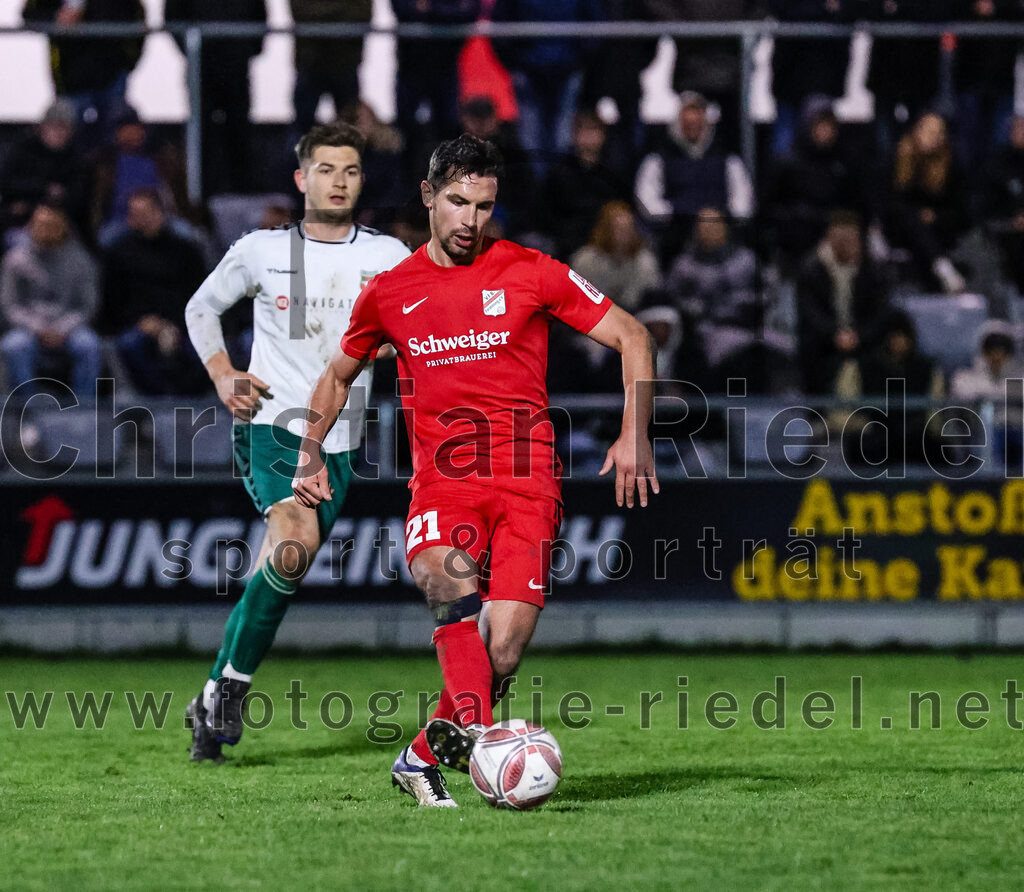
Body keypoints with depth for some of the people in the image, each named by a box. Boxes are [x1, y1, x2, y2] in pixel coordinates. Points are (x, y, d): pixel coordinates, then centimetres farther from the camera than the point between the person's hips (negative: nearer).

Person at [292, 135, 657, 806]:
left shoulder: (531, 274, 3)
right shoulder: (390, 292, 10)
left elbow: (632, 337, 6)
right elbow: (339, 375, 27)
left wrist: (635, 435, -6)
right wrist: (311, 455, 11)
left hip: (527, 482, -1)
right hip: (442, 483, 1)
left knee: (505, 645, -14)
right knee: (453, 585, -32)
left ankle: (424, 756, 6)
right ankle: (472, 730, -47)